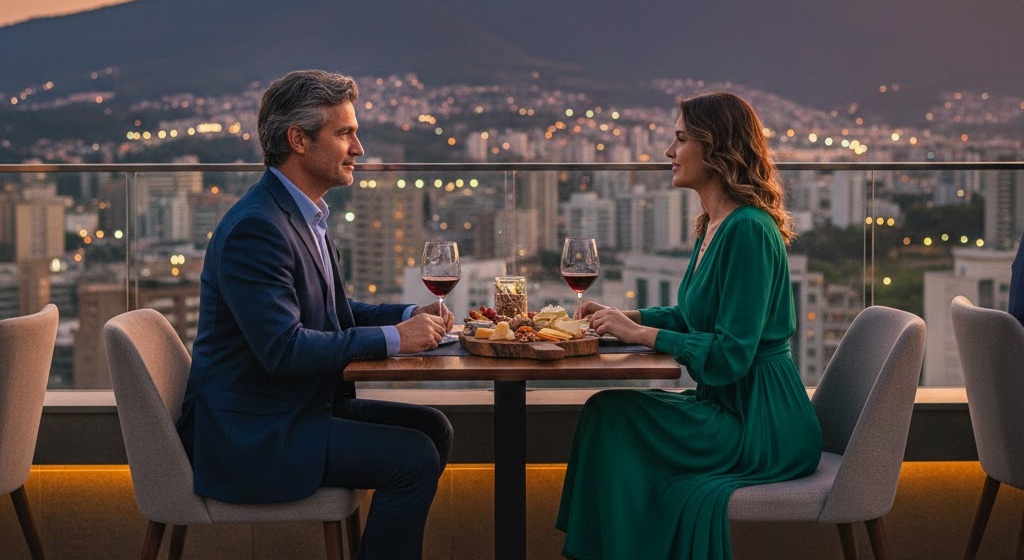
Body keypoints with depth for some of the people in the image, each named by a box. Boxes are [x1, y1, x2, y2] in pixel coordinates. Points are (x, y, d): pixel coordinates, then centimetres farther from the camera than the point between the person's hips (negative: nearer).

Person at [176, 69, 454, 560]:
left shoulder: (305, 215, 11)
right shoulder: (256, 227, -21)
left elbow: (329, 312, 20)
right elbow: (283, 349, -27)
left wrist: (409, 315, 4)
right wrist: (392, 338, -21)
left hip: (301, 405, 10)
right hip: (252, 435, -10)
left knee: (433, 428, 8)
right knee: (414, 459, -15)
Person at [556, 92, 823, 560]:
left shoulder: (748, 231, -19)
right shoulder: (713, 226, 11)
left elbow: (731, 354, -22)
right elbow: (694, 316, 23)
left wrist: (640, 334, -17)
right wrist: (622, 316, 9)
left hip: (760, 422, -9)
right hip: (728, 405, 9)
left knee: (611, 416, -15)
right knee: (605, 412, -5)